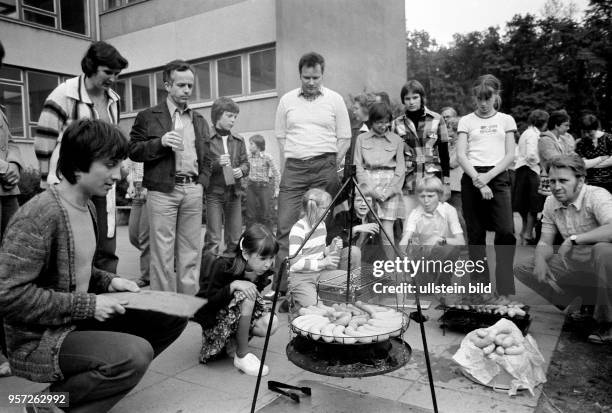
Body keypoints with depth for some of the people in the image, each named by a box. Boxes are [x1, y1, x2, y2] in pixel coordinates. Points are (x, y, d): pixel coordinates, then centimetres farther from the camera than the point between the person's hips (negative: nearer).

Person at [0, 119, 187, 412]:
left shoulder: (87, 206, 7)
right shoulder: (39, 216, -23)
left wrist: (108, 282, 1)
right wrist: (87, 305, -22)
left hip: (79, 319, 9)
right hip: (39, 339, -9)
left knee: (172, 316, 2)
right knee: (136, 353, -32)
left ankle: (88, 382, 7)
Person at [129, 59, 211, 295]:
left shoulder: (199, 121, 19)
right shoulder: (148, 117, 6)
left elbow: (206, 158, 20)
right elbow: (133, 151, 1)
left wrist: (202, 183, 6)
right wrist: (161, 142, -14)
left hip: (193, 190, 4)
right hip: (162, 190, -3)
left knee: (191, 253, 6)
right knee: (162, 253, -2)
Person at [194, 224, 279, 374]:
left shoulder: (262, 272, -9)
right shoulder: (223, 266, -23)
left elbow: (257, 301, 2)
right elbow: (210, 302, -24)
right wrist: (233, 285, -36)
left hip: (239, 319, 5)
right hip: (214, 321, -5)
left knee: (271, 323, -23)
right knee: (245, 294, -33)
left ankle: (232, 343, 1)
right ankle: (242, 355, -20)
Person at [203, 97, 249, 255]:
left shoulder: (238, 140, 11)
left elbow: (245, 162, 15)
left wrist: (241, 170, -6)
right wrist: (217, 163, -20)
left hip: (234, 192, 5)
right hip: (214, 191, -5)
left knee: (235, 239, 10)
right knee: (213, 239, -5)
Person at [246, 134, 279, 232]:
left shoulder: (267, 157, -9)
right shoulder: (249, 157, 4)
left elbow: (276, 173, -3)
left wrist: (276, 189, -2)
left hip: (263, 186, -4)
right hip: (251, 186, 4)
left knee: (265, 215, 1)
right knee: (250, 215, 6)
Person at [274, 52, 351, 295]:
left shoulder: (335, 100, 6)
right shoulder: (287, 100, 11)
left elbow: (344, 138, 6)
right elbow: (281, 136, 15)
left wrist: (331, 166, 1)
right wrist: (292, 160, 6)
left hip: (325, 167, -1)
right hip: (293, 168, 1)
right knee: (285, 226, -6)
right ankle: (282, 284, -2)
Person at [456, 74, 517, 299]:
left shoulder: (506, 120, 12)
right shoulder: (466, 121, 9)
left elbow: (510, 155, 4)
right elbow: (461, 156, 0)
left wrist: (488, 176, -11)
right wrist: (478, 180, -13)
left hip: (498, 178, 0)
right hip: (472, 178, 0)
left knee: (506, 231, -13)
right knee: (475, 233, 3)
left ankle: (504, 290, -5)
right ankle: (480, 284, 15)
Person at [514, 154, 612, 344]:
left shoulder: (596, 196, -19)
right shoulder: (551, 203, 2)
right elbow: (545, 242, 4)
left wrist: (574, 239, -34)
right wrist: (540, 259, -17)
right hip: (573, 263, 6)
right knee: (522, 269, -5)